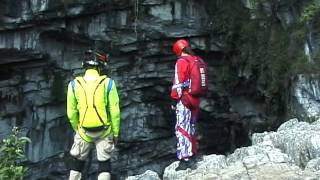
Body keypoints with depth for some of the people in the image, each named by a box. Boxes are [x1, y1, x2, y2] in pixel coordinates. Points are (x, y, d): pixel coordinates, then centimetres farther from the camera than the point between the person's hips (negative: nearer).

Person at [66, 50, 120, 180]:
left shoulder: (74, 84, -7)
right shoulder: (108, 83, -10)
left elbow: (71, 113, -1)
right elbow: (115, 111, -8)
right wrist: (116, 133, 4)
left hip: (84, 132, 1)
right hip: (104, 131, -1)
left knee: (77, 160, 20)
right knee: (104, 161, 13)